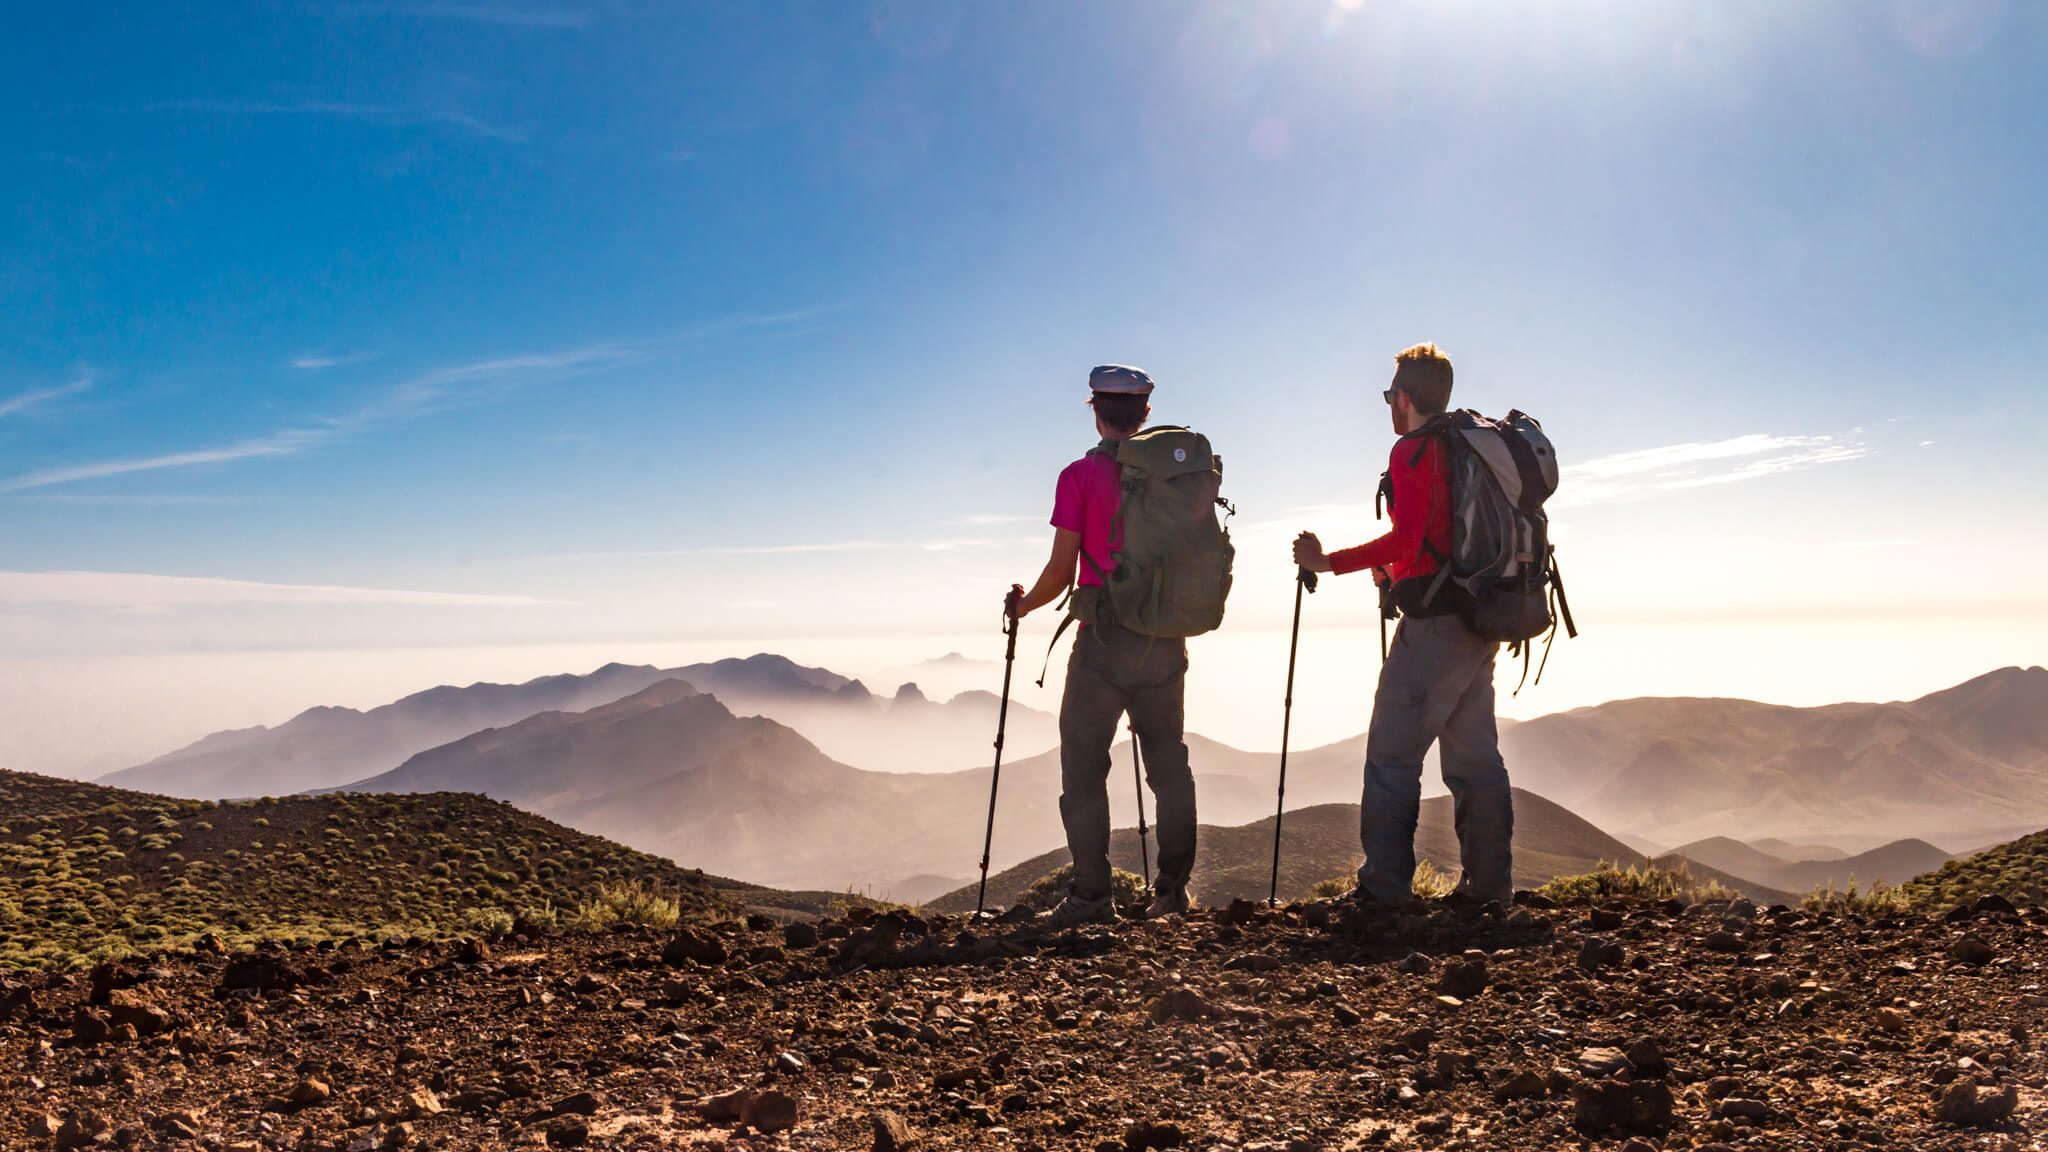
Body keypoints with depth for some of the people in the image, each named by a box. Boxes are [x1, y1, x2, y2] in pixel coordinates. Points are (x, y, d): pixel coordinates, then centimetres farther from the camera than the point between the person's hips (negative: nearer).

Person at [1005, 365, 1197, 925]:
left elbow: (1062, 571, -8)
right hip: (1167, 640, 5)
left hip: (1104, 638, -4)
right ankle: (1173, 887, 16)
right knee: (1169, 763, 14)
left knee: (1084, 764, 4)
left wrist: (1023, 604, 11)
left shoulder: (1081, 476, -6)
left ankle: (1091, 895, 3)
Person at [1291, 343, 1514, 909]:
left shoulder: (1413, 452, -8)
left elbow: (1406, 538, -19)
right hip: (1479, 621, 9)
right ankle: (1489, 884, 16)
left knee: (1392, 756, -5)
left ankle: (1383, 889, -5)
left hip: (1435, 623, -9)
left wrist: (1329, 562, -14)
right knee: (1474, 756, 12)